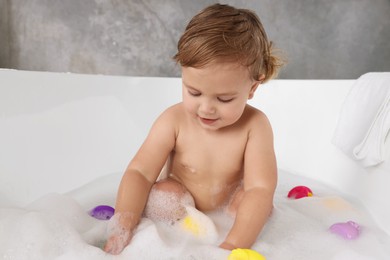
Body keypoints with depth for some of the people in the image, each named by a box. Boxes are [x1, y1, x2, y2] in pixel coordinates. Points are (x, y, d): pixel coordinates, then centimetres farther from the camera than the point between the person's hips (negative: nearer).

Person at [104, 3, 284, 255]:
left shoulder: (254, 125, -22)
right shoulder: (174, 121, -19)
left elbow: (260, 188, -30)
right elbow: (139, 172, -20)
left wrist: (233, 247, -43)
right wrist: (123, 228, -34)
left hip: (228, 212, 0)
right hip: (184, 213, 1)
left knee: (249, 202, -29)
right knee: (164, 195, -29)